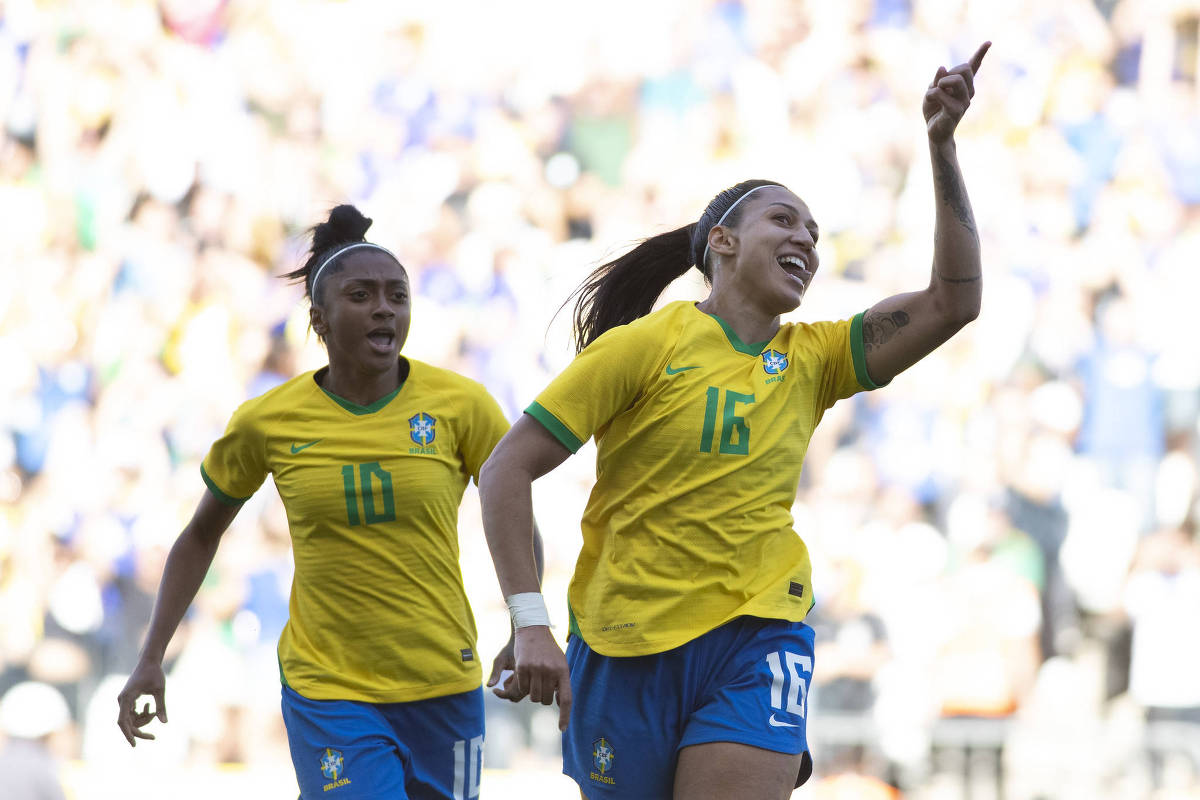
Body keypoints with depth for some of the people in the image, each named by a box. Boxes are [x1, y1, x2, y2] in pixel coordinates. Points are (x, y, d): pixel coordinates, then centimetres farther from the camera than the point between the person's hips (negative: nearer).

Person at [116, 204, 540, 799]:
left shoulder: (459, 404, -4)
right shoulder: (266, 423, -2)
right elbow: (201, 536, 12)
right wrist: (149, 661, 7)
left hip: (444, 692, 2)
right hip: (328, 697, -2)